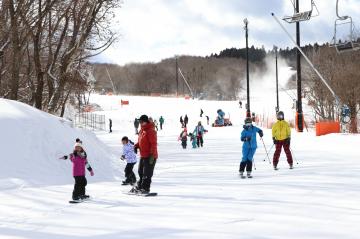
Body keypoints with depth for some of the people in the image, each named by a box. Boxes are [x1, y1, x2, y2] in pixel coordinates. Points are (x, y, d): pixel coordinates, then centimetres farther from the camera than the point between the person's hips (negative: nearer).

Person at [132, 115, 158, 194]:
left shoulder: (150, 131, -16)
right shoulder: (141, 130, 13)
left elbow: (154, 144, -21)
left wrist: (152, 155, -25)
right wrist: (136, 146, 4)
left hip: (149, 156, -10)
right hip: (143, 156, 10)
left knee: (147, 173, -6)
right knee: (141, 172, 18)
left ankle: (145, 188, -1)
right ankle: (139, 186, 29)